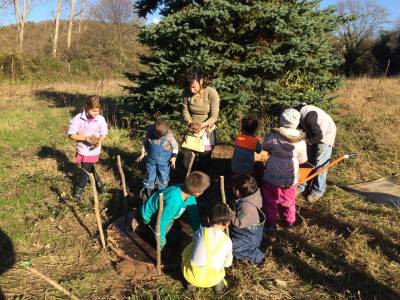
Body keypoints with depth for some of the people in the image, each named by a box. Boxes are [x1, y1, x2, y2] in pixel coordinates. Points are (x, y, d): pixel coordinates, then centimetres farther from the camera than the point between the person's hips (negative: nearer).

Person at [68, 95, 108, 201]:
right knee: (90, 168, 16)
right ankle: (98, 182, 43)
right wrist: (86, 138, -27)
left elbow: (104, 134, 0)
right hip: (82, 150, 0)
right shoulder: (78, 119, -17)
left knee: (86, 170, 5)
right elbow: (71, 135, -16)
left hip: (93, 150, 0)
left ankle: (79, 188, 29)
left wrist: (99, 141, -21)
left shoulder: (101, 119, -13)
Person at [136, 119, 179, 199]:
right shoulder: (149, 131, -16)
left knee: (163, 178, 12)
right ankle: (147, 190, 37)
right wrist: (143, 153, 3)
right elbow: (145, 142, 2)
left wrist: (174, 157, -16)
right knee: (149, 176, 16)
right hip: (151, 159, 2)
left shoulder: (169, 134, -23)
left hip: (164, 161, -2)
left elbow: (175, 146, -7)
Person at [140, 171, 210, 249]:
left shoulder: (190, 195, -22)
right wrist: (161, 242, -20)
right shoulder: (174, 202, -45)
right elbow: (160, 224, -35)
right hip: (149, 215, -7)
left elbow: (194, 215, -8)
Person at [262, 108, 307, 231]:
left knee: (271, 202, 17)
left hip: (272, 178, -3)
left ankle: (271, 224, 30)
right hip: (291, 179, 3)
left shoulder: (273, 137, -22)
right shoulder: (301, 141, -14)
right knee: (289, 201, 25)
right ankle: (290, 222, 43)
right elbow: (302, 159, 0)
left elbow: (264, 147, -1)